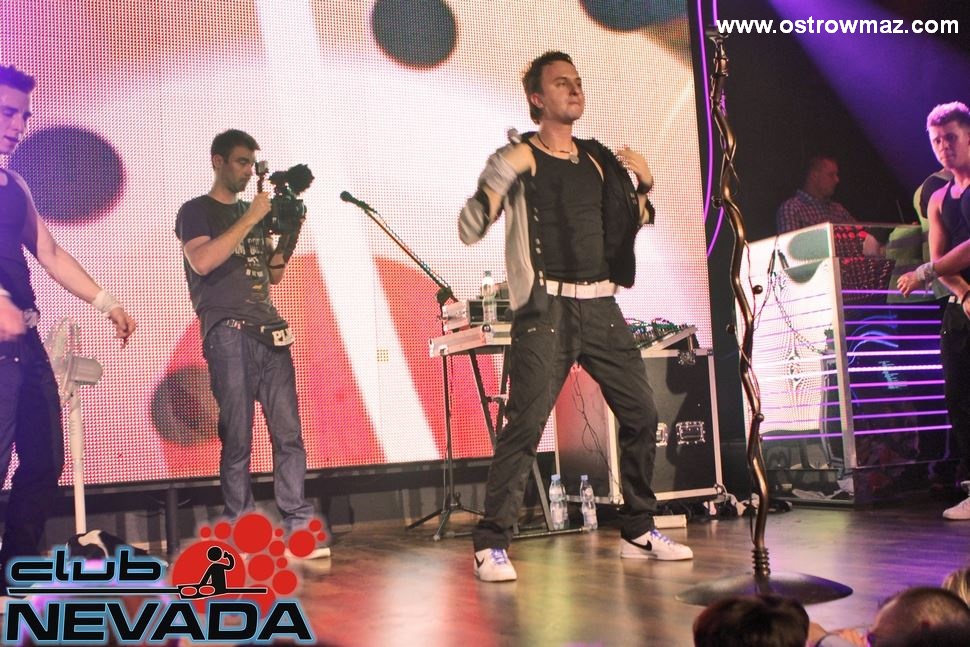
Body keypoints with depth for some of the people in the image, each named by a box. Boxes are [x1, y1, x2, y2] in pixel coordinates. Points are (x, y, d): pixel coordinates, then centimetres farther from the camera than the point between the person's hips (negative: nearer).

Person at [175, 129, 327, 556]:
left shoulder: (253, 213, 23)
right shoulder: (196, 212, 6)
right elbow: (202, 261, -14)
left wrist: (291, 231, 8)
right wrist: (251, 218, -12)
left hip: (268, 330, 5)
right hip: (227, 332, -5)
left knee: (289, 433, -3)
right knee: (238, 438, -5)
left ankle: (298, 526, -1)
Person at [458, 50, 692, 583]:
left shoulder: (599, 160, 17)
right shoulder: (517, 159, 2)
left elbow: (629, 231, 27)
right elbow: (469, 230, -6)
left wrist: (644, 186, 10)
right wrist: (503, 173, -18)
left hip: (600, 307, 6)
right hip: (546, 309, -5)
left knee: (641, 413, 4)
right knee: (526, 423, -14)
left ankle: (639, 532, 19)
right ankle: (491, 544, -4)